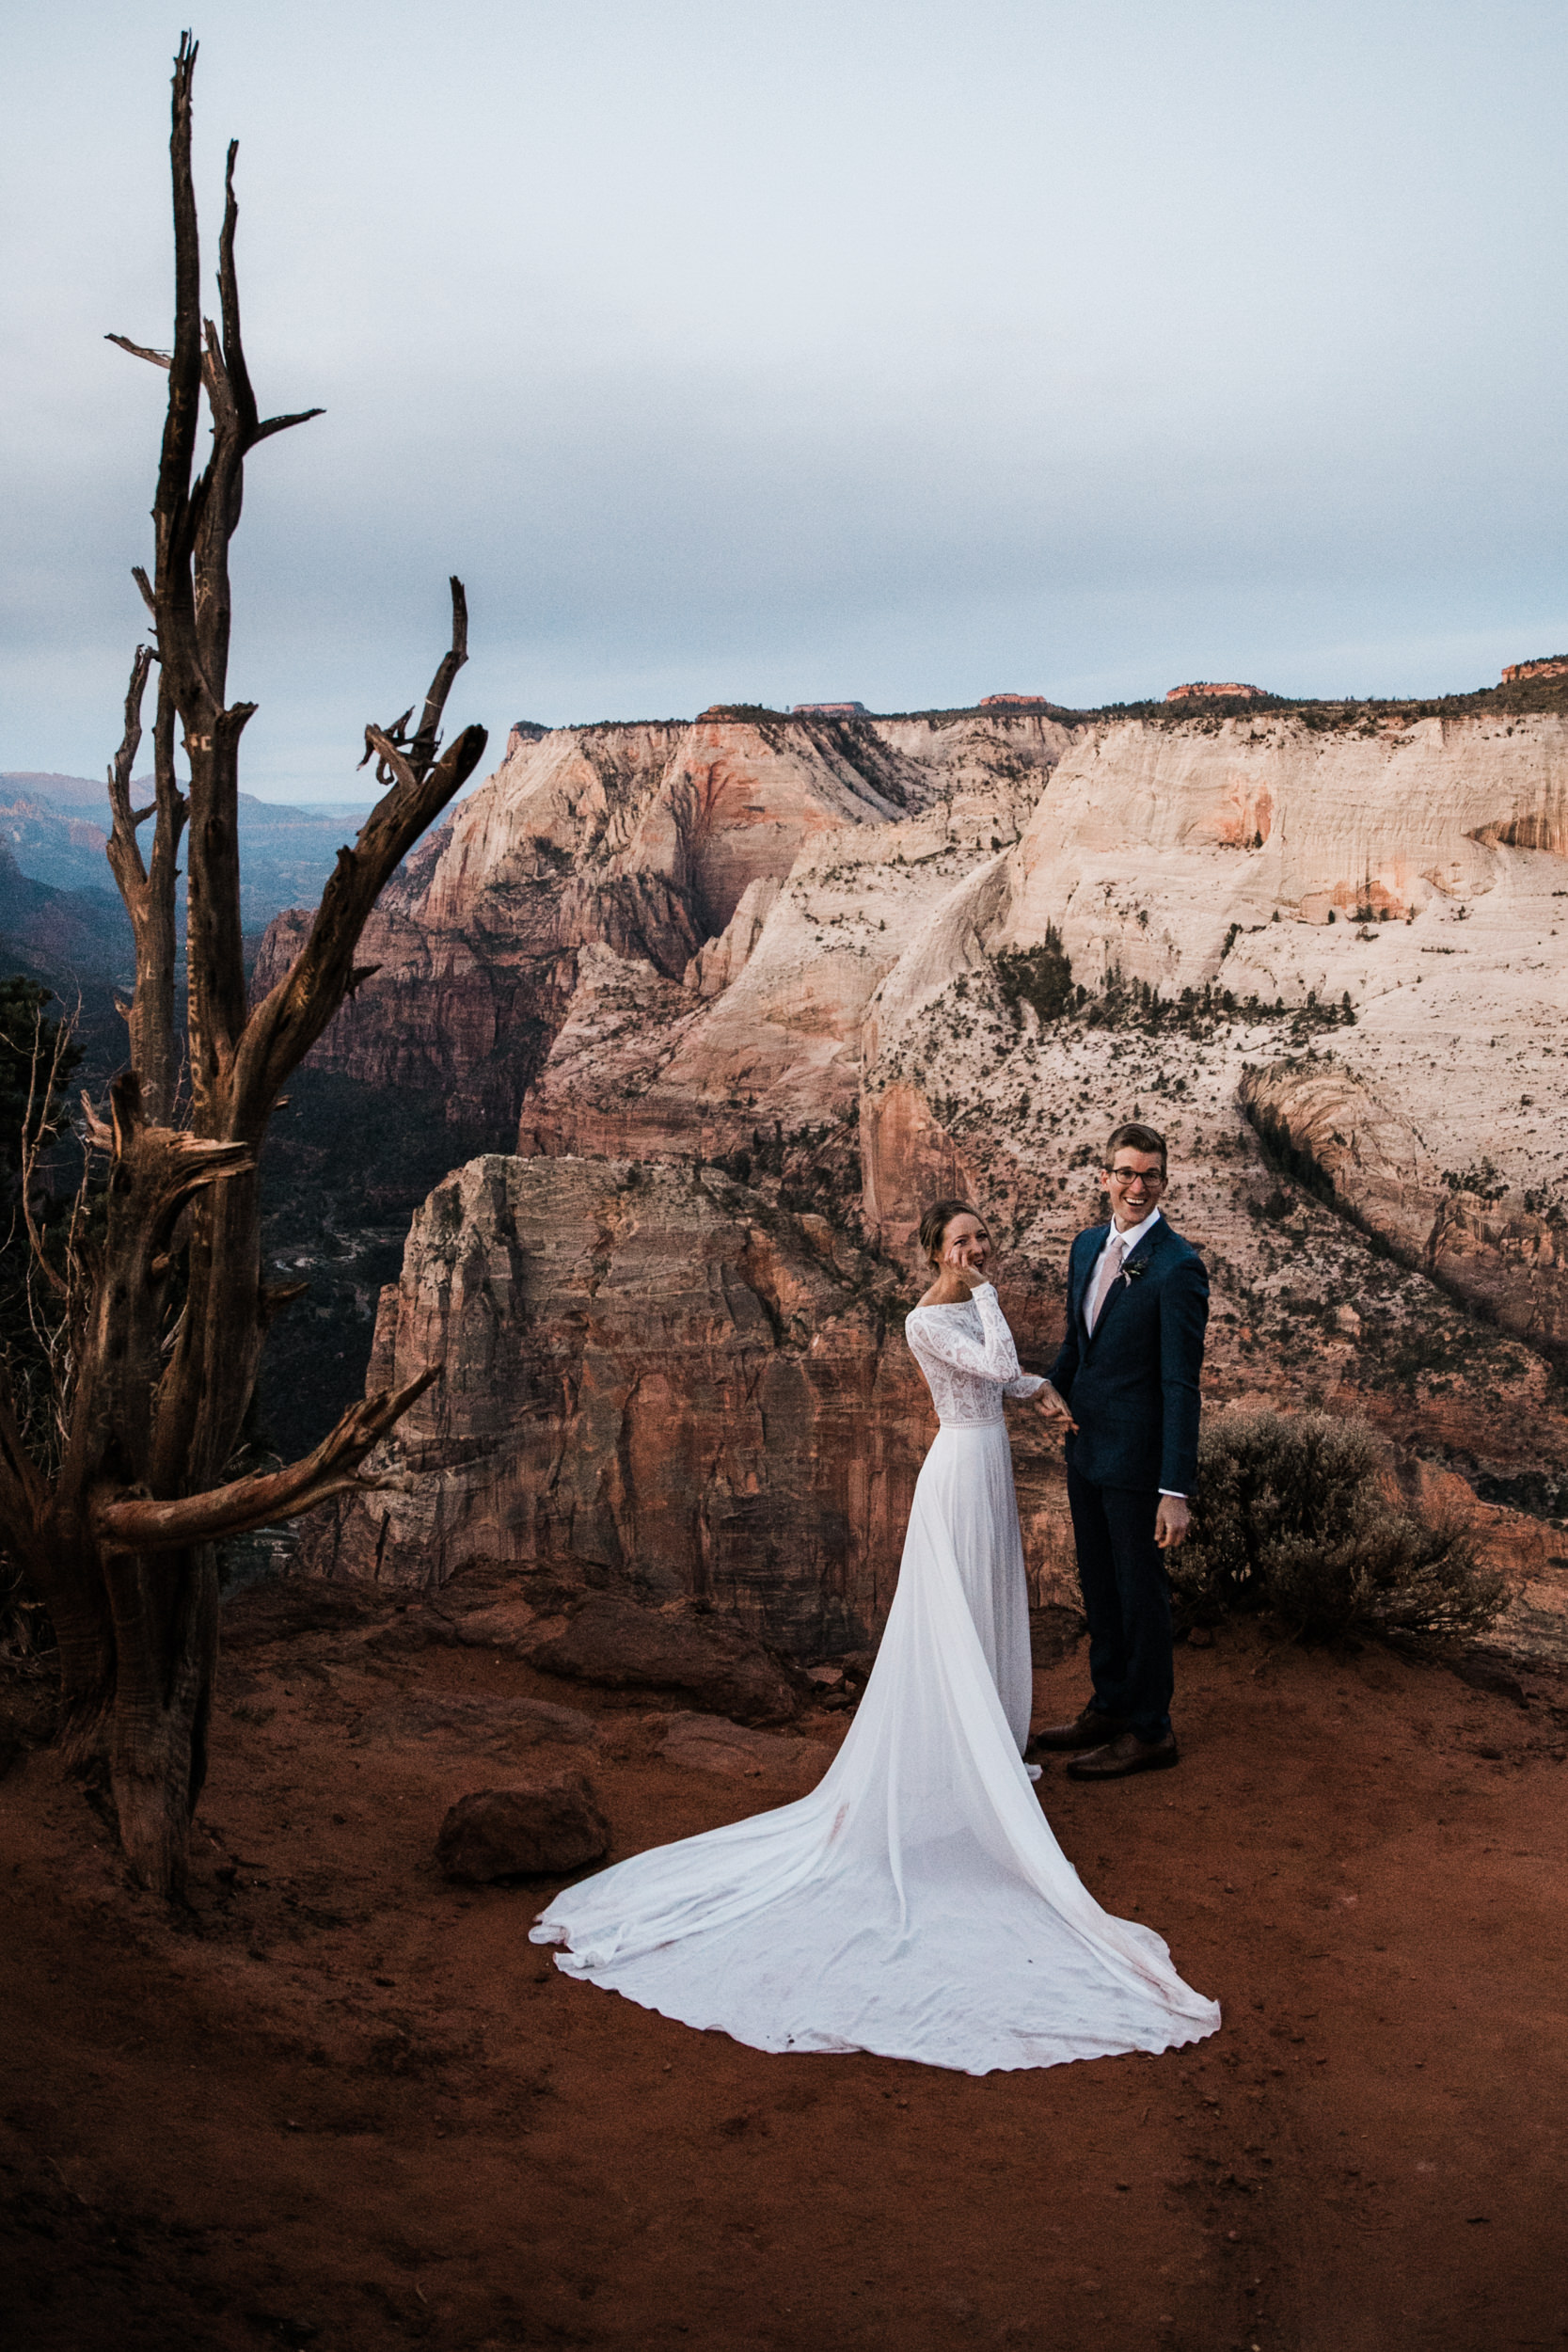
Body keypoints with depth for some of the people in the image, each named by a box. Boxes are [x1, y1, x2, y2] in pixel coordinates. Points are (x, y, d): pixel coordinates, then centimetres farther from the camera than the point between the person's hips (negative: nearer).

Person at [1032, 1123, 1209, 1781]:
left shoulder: (1178, 1267, -18)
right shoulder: (1088, 1246, 5)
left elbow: (1181, 1384, -20)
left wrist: (1175, 1491, -22)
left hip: (1136, 1455, -7)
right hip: (1085, 1448, 7)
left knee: (1140, 1591, 7)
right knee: (1098, 1586, 20)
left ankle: (1149, 1732, 23)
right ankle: (1108, 1708, 37)